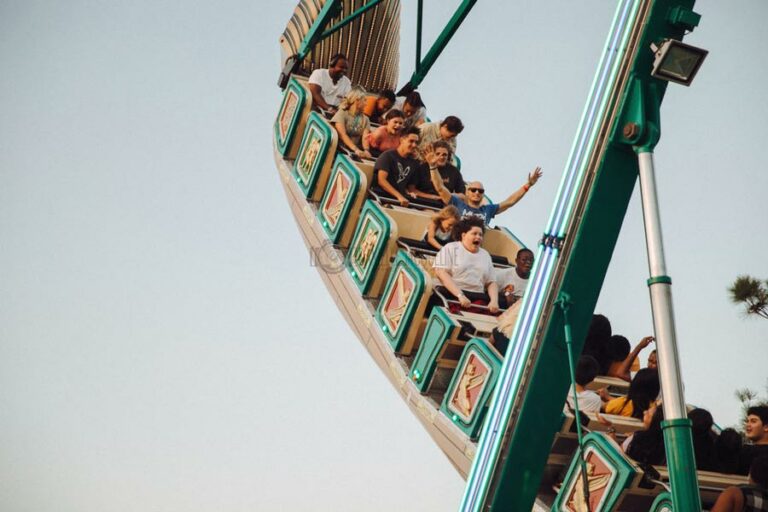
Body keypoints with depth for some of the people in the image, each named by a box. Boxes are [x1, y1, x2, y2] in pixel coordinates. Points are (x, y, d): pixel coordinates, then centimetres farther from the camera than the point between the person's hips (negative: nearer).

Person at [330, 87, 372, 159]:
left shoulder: (365, 119, 11)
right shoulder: (342, 113, -2)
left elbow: (365, 137, -4)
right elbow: (342, 134, -16)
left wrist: (366, 150, -25)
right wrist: (356, 150, -29)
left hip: (353, 152, 3)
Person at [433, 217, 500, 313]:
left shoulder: (485, 255, 20)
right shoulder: (450, 248, 5)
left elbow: (491, 282, 16)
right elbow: (441, 273, -8)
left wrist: (494, 301, -5)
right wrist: (460, 295, -18)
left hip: (478, 297, 4)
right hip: (452, 294, -3)